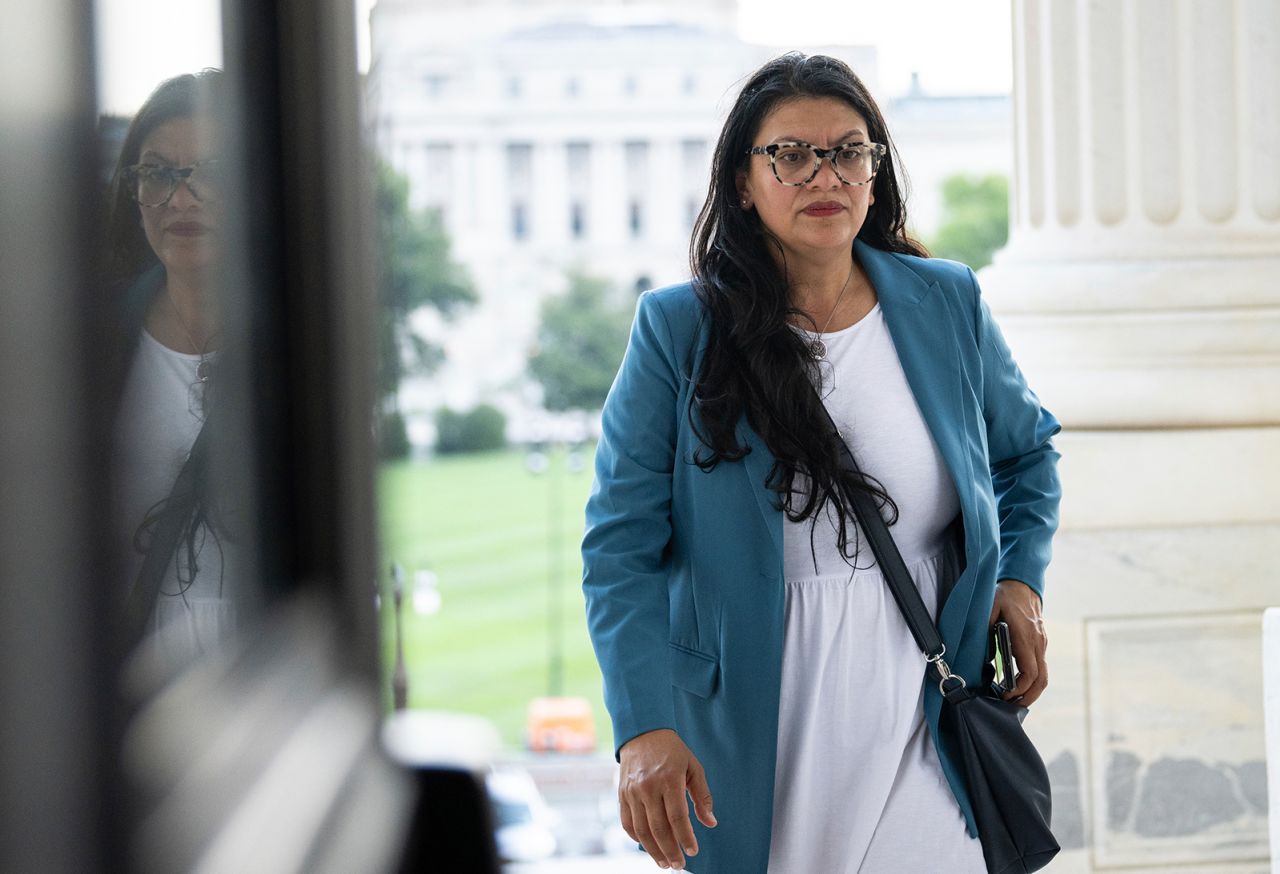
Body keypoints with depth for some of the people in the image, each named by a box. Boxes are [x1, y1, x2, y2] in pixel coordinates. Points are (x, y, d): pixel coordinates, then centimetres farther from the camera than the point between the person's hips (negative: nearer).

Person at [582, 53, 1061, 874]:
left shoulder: (948, 305, 4)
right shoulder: (677, 331, -6)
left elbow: (1028, 452, 21)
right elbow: (622, 545, -9)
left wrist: (1021, 577, 2)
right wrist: (645, 727, -20)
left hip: (924, 719, 2)